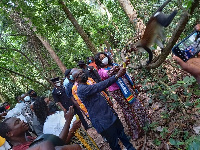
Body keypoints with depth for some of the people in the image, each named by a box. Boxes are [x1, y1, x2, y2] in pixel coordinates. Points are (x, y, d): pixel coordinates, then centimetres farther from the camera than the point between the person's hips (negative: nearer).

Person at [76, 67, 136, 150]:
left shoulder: (87, 86, 12)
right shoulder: (81, 89, -20)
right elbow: (99, 86, -29)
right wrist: (117, 76, -31)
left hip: (111, 115, 9)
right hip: (103, 122, -9)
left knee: (122, 134, 22)